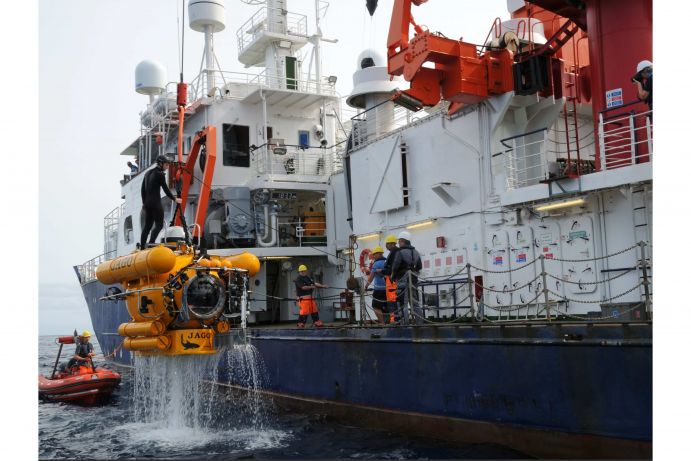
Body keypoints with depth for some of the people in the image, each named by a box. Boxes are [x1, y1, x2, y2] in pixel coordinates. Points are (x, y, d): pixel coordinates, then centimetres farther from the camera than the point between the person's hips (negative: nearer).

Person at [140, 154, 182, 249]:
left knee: (147, 225, 10)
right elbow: (165, 189, -7)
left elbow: (143, 189, 19)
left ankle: (142, 247, 8)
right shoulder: (160, 174, -9)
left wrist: (144, 202, 24)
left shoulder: (148, 173, 16)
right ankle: (151, 243, -21)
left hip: (147, 203, 8)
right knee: (159, 224, -6)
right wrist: (174, 199, 4)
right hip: (156, 203, -8)